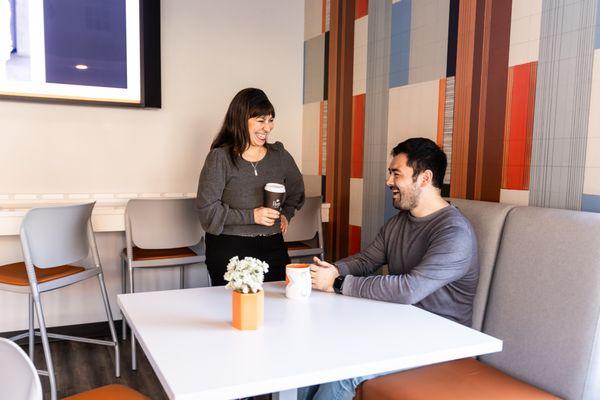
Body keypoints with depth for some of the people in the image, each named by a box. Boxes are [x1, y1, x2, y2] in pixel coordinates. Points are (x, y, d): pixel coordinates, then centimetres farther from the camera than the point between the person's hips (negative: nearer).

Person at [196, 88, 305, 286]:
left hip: (273, 247, 4)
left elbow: (296, 190, 26)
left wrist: (286, 214, 10)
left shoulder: (279, 155, 8)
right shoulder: (220, 157, -6)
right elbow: (207, 208, -10)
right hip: (229, 250, -4)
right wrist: (251, 216, -15)